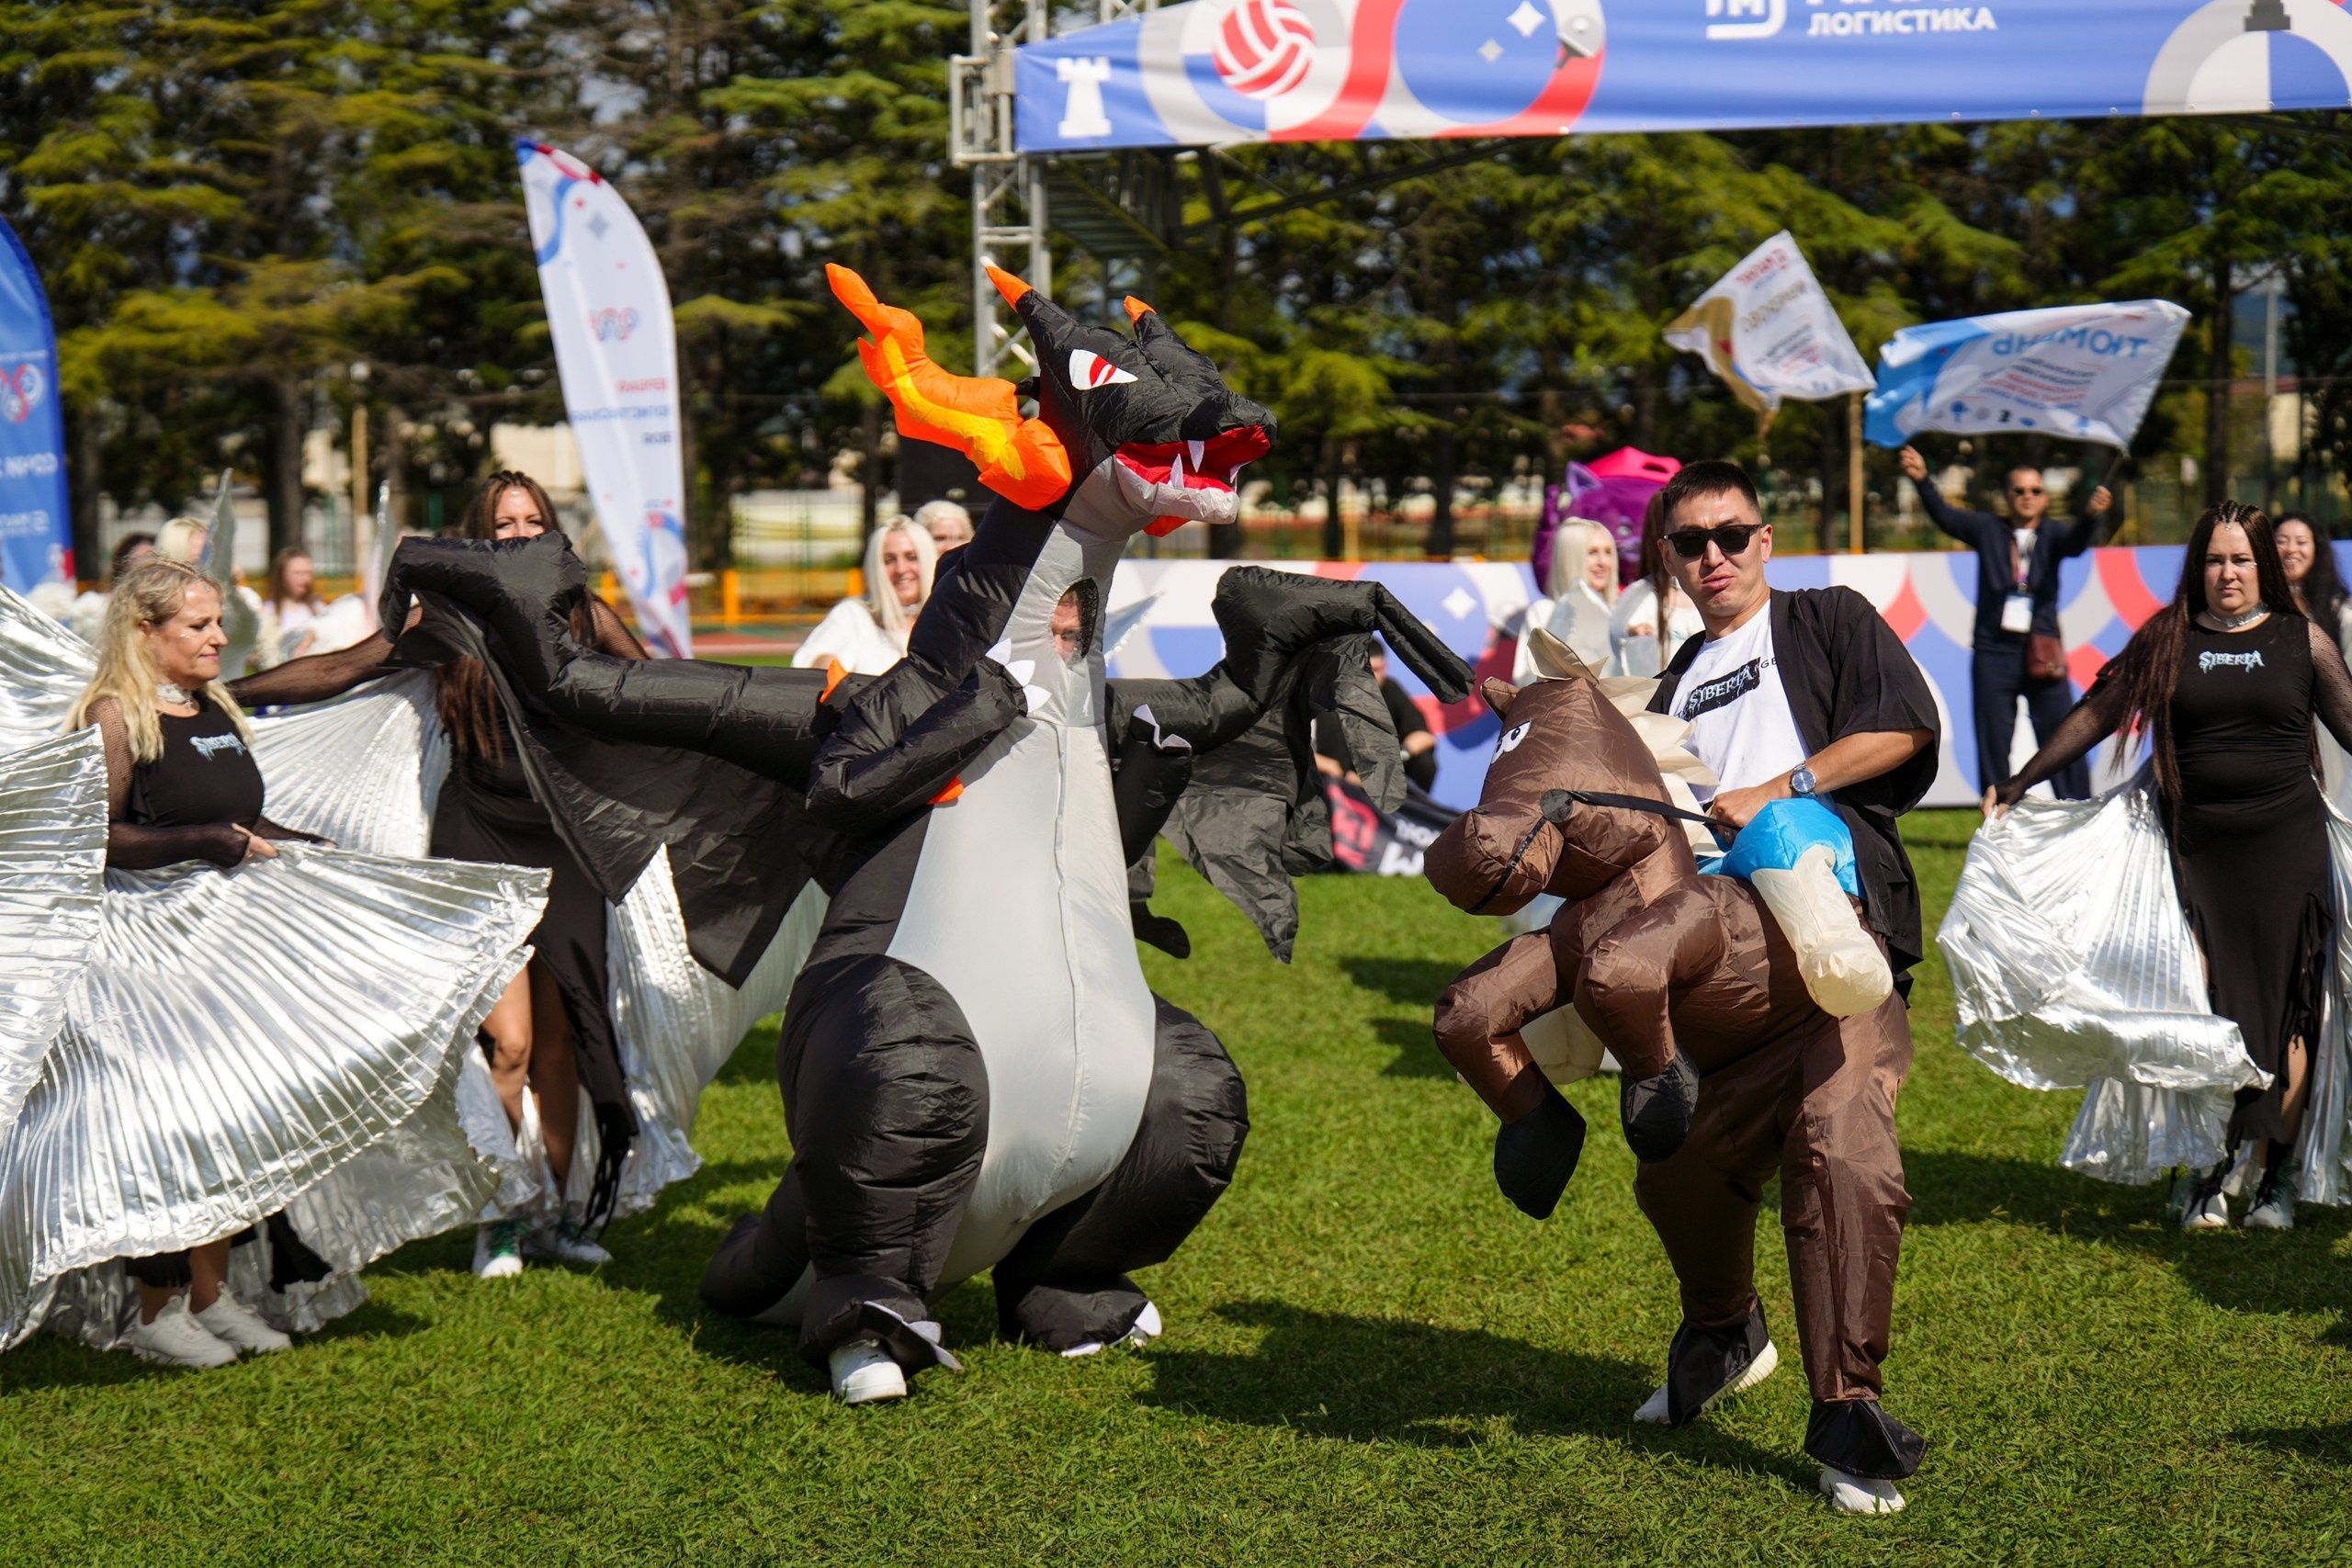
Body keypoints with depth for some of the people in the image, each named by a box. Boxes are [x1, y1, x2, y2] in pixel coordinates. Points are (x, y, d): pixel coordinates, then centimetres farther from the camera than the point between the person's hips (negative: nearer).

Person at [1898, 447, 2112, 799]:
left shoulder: (2053, 535, 7)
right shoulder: (1988, 529, 10)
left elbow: (2077, 542, -12)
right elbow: (1945, 516, 2)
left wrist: (2092, 515, -34)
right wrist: (1922, 480, -14)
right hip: (1994, 652, 1)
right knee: (1992, 744, 5)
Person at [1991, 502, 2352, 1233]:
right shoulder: (2166, 641, 7)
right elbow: (2097, 714, 11)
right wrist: (2016, 786, 11)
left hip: (2285, 845, 0)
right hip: (2195, 844, 0)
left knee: (2285, 1009, 0)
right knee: (2202, 1011, -6)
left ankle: (2278, 1179, 10)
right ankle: (2207, 1178, 0)